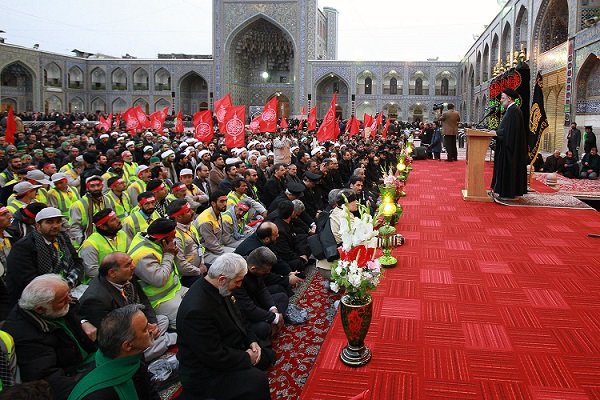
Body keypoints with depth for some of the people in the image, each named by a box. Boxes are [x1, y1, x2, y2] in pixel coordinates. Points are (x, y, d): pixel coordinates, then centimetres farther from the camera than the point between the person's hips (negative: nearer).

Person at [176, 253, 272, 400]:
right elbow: (214, 356, -29)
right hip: (206, 373, -10)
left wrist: (251, 340, -2)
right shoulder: (197, 310, -34)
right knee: (258, 381, -25)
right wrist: (246, 358, -16)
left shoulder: (218, 289, -5)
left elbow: (235, 318, 11)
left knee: (266, 356, 17)